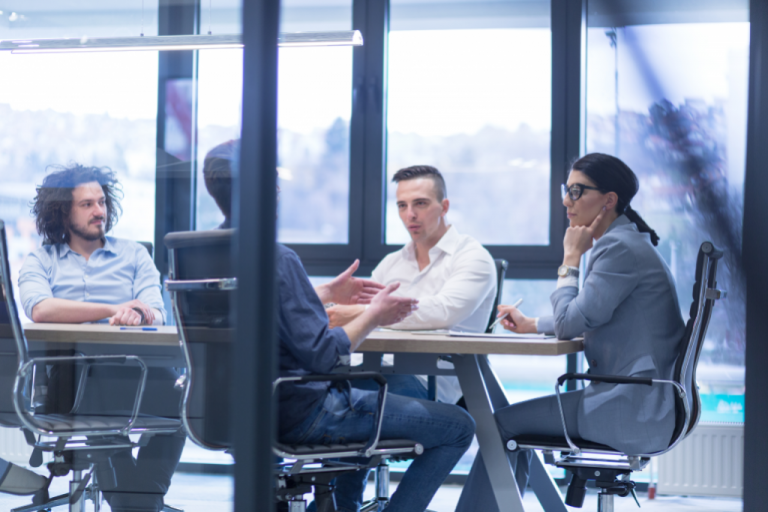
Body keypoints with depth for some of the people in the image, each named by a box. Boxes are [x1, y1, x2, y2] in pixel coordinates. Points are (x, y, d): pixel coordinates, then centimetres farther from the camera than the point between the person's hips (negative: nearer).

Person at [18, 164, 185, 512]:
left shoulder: (133, 255, 24)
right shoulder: (40, 262, 20)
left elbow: (156, 314, 9)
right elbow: (40, 309, -3)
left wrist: (135, 317, -17)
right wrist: (113, 310, -12)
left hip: (134, 369, 1)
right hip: (69, 373, -1)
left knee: (171, 386, -34)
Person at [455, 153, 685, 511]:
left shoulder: (619, 249, -16)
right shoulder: (623, 243, 16)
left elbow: (569, 323, -16)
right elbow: (587, 319, 29)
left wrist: (571, 258, -6)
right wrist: (532, 325, 22)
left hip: (633, 411, -10)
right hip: (639, 403, 10)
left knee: (503, 423, -6)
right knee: (517, 424, 18)